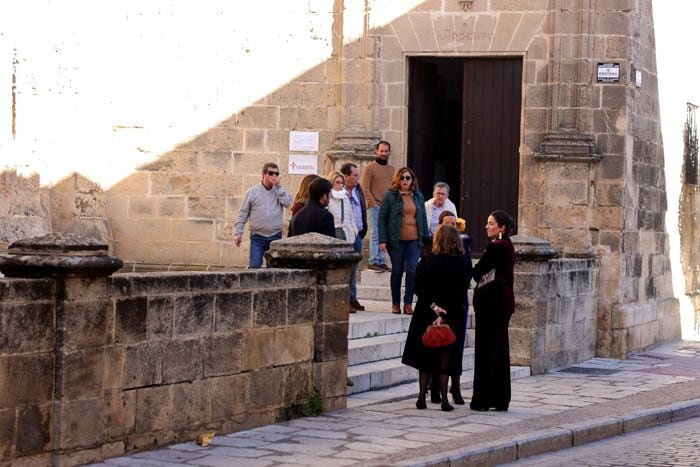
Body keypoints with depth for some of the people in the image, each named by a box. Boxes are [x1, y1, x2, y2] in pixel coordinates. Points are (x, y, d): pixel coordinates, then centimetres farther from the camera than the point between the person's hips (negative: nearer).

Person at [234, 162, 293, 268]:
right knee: (254, 266, -11)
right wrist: (238, 232, -3)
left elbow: (288, 203, -11)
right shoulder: (252, 192, 4)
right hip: (257, 238, -2)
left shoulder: (279, 191, 9)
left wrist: (278, 186, -8)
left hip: (275, 237, 2)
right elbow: (243, 214, 5)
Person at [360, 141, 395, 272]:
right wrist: (373, 202, -12)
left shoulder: (391, 169, 16)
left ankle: (381, 261, 9)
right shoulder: (370, 167, -1)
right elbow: (365, 188, -5)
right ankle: (373, 262, -8)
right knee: (375, 235, -8)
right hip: (375, 207, -6)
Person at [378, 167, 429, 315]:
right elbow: (382, 218, -2)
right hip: (396, 240, -2)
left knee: (412, 270, -7)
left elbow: (423, 218, 16)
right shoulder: (390, 196, 0)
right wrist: (382, 240, -9)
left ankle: (408, 303, -1)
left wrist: (425, 238, 10)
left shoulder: (418, 196, 11)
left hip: (414, 240, 2)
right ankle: (395, 303, 16)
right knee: (397, 270, 6)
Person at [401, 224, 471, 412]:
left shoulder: (427, 261, -7)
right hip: (452, 316, 0)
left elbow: (419, 288, -14)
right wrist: (444, 314, -13)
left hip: (426, 315, 0)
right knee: (445, 358, 7)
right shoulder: (462, 264, -5)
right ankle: (444, 398, 2)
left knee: (424, 356, 11)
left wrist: (434, 307, -13)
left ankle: (422, 398, 8)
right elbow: (461, 293, -11)